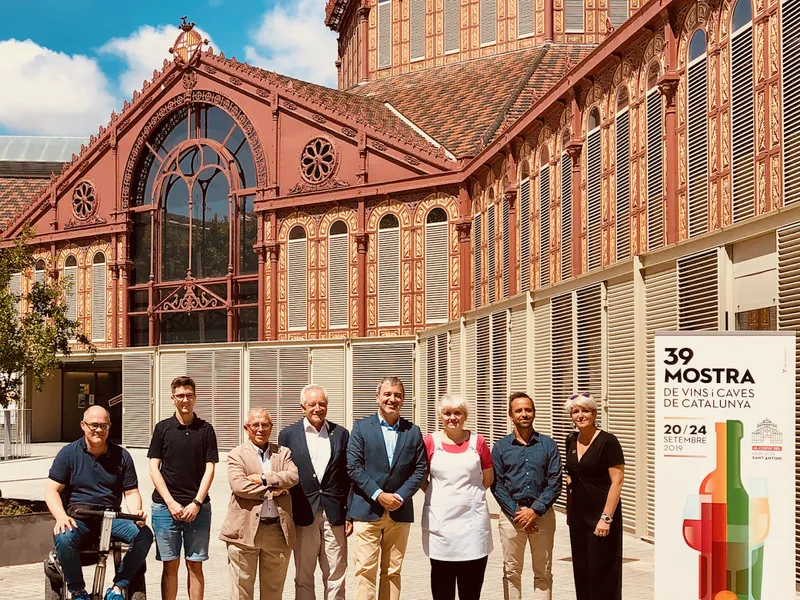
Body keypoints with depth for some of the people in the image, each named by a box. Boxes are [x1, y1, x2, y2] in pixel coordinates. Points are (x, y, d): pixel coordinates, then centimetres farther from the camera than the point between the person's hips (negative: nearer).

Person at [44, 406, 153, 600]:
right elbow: (51, 490, -2)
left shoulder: (121, 456, 8)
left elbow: (131, 492, 7)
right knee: (64, 538, -36)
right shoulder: (68, 453, 3)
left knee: (144, 534, -25)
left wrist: (136, 512, -16)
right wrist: (61, 517, -21)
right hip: (76, 517, -2)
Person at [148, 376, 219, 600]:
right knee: (170, 565, 3)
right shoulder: (163, 428, 5)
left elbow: (209, 469, 2)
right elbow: (154, 468, 2)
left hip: (197, 508, 0)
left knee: (195, 565, 3)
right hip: (166, 506, 0)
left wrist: (196, 503, -8)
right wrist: (171, 503, -7)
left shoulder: (205, 429, 5)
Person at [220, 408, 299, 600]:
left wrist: (263, 479, -13)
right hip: (246, 529, -3)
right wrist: (271, 490, -9)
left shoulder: (283, 453, 12)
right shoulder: (237, 454, 3)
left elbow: (294, 476, -7)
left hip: (278, 531, 3)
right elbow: (238, 485, -12)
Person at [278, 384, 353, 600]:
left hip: (334, 515, 1)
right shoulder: (288, 434, 3)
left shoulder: (341, 434, 7)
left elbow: (349, 477, 7)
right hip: (303, 515, -1)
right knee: (303, 578, 7)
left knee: (336, 577, 5)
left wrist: (350, 515, 3)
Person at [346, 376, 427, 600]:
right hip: (367, 510, -2)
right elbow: (354, 466, -6)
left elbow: (420, 469, 4)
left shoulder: (413, 431, 8)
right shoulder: (361, 427, 1)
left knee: (392, 571, 8)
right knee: (365, 570, -4)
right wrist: (379, 495, -13)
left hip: (400, 512, 3)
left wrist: (400, 496, -9)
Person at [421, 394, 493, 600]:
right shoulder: (430, 441, 0)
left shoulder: (478, 442, 3)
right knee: (442, 580, 5)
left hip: (472, 518, 1)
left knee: (472, 580, 4)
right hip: (440, 519, 0)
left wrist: (469, 494, 8)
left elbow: (488, 478, 12)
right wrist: (438, 496, 2)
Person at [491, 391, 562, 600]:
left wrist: (535, 510, -13)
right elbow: (496, 485, -1)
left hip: (542, 514, 0)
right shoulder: (501, 447, 4)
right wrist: (517, 513, -10)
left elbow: (555, 483, -2)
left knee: (543, 573, 6)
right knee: (511, 571, 5)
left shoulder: (548, 445, 4)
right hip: (511, 514, 0)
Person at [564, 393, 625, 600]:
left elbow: (617, 481, -16)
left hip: (601, 514, -7)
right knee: (581, 568, 12)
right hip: (577, 514, 7)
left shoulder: (608, 441, -12)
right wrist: (569, 480, 9)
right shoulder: (571, 440, 8)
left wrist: (606, 517, -20)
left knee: (602, 570, -1)